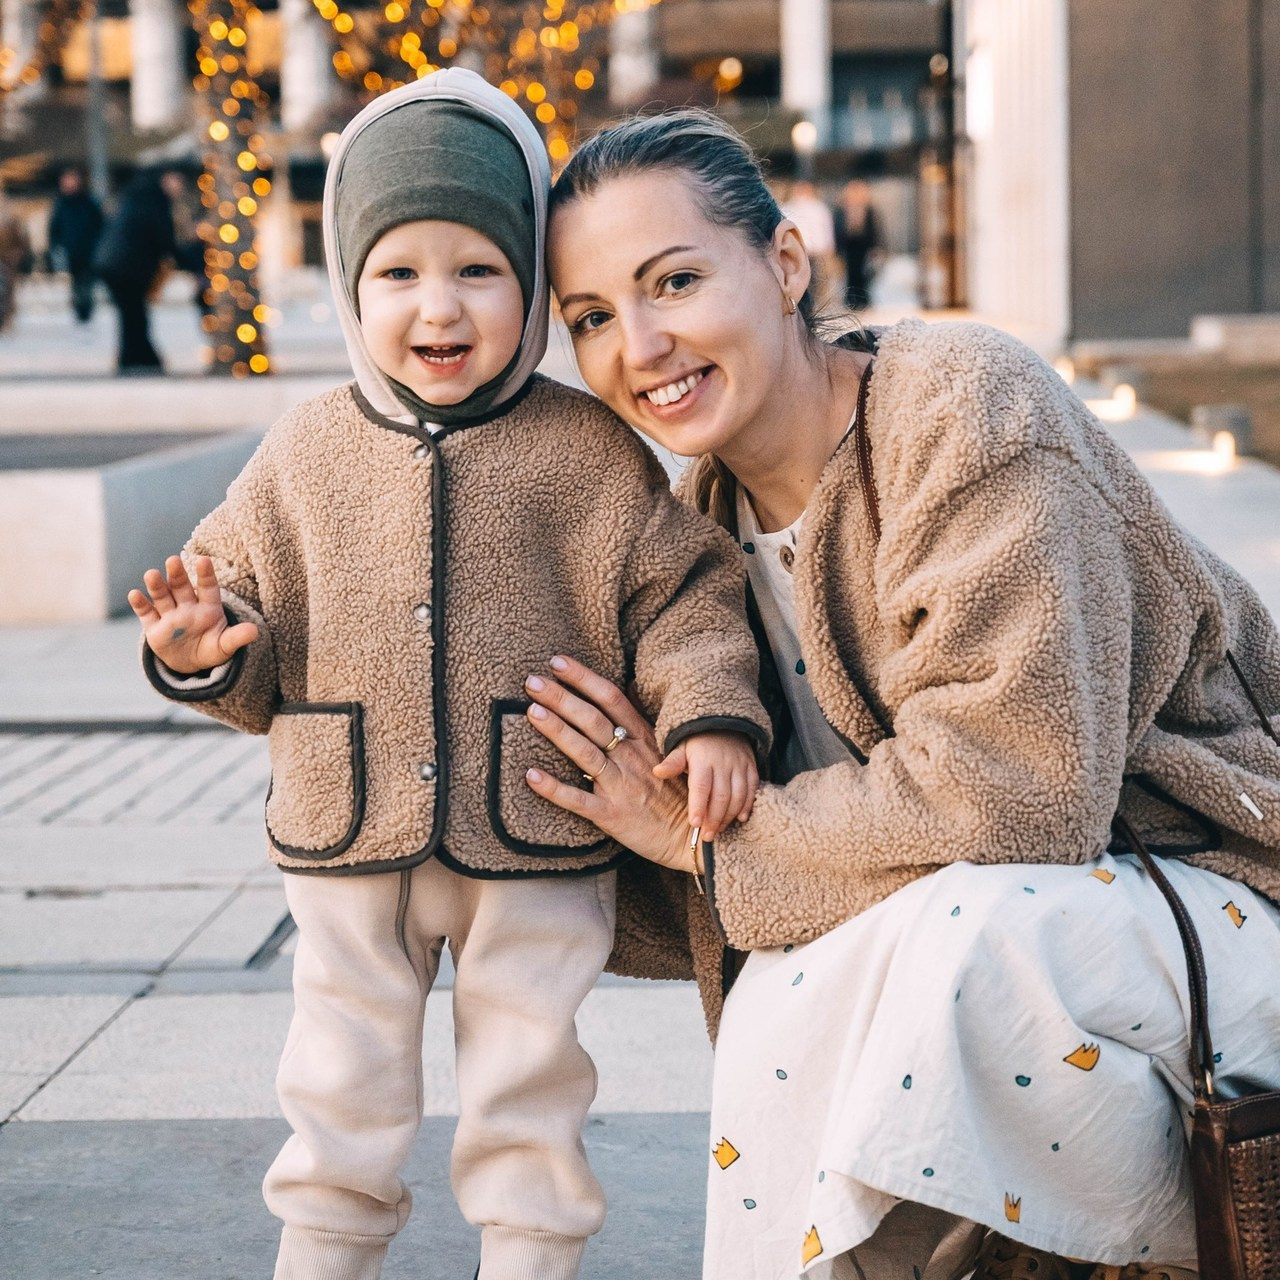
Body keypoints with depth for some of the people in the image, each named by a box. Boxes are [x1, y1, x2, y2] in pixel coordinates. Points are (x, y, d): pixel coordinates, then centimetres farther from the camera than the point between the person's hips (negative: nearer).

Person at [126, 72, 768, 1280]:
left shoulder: (590, 451, -5)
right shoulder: (306, 455, 2)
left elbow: (680, 593, -2)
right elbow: (254, 617, 8)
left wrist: (710, 713, -16)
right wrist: (206, 648, -13)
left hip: (537, 843, -2)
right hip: (349, 841, 2)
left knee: (528, 1090, 11)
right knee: (342, 1091, 14)